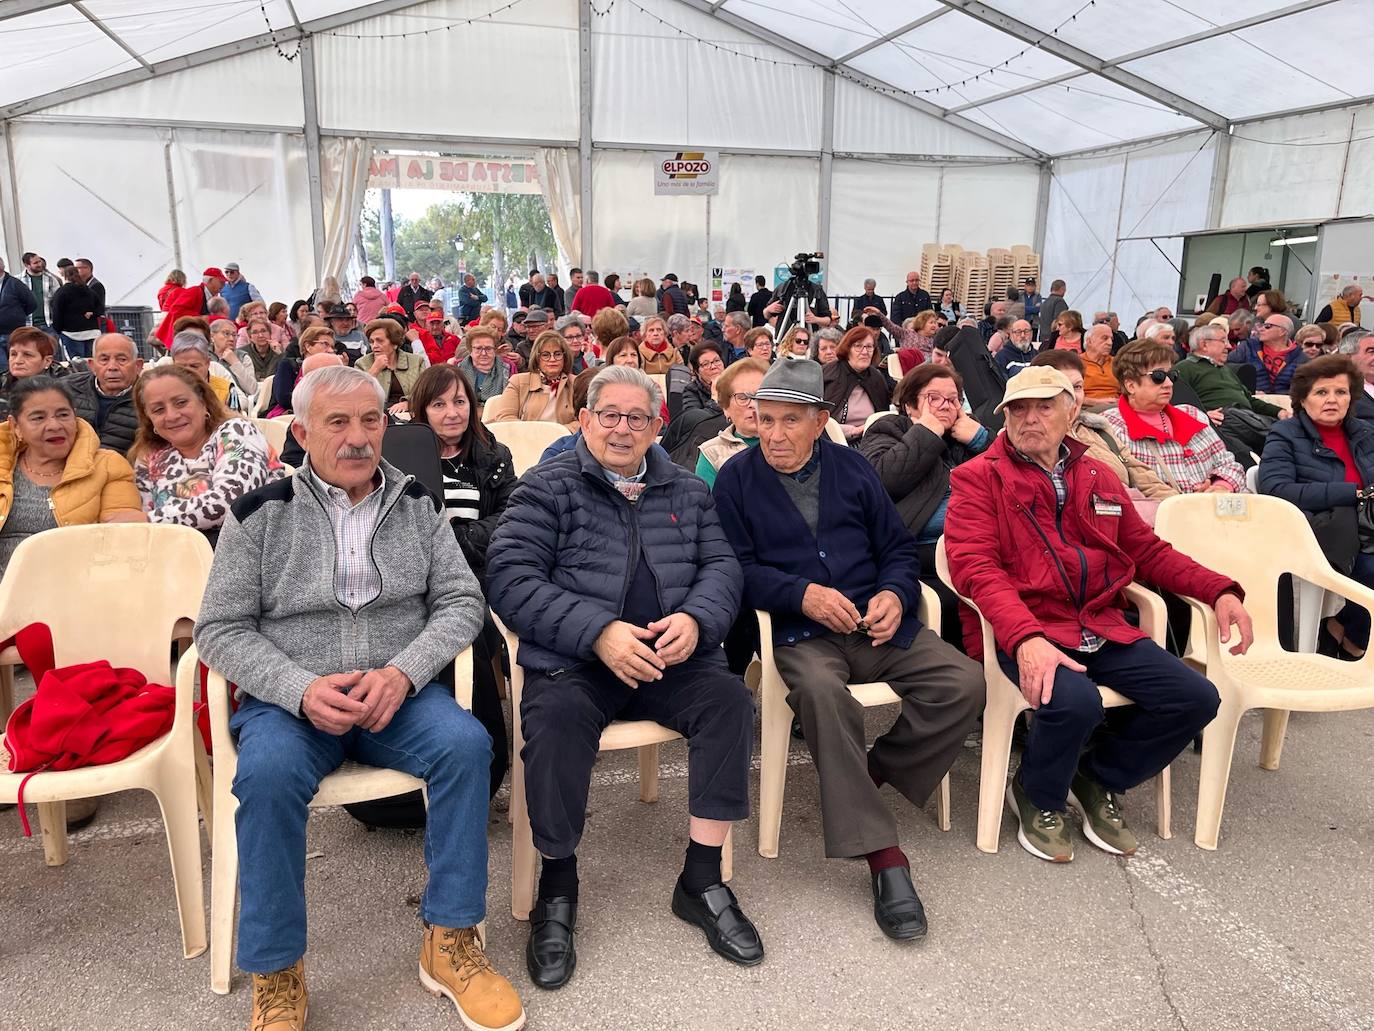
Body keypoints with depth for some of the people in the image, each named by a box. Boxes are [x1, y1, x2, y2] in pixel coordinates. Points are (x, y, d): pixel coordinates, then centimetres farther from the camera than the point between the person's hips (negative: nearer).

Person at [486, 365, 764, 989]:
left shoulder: (688, 491, 19)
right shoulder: (548, 488, 5)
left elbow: (721, 567, 11)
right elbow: (510, 577, -7)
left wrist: (696, 618, -13)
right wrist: (599, 631, -18)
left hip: (672, 659, 4)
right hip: (573, 661, -3)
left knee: (729, 699, -23)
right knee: (556, 719, -32)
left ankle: (702, 880, -8)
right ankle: (557, 886, -8)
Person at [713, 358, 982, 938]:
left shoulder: (852, 469, 14)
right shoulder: (736, 478, 5)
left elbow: (899, 548, 15)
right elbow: (738, 569, -2)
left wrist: (895, 594, -6)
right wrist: (802, 594, -17)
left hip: (873, 624, 4)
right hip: (796, 631, -4)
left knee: (963, 683, -18)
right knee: (820, 689, -37)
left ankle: (872, 776, 0)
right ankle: (882, 857, -30)